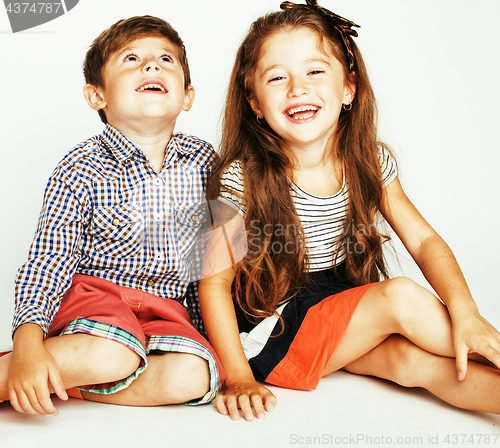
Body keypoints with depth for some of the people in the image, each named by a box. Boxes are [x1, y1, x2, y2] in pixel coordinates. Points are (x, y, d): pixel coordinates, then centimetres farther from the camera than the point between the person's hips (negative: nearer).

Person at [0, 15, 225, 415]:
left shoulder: (203, 162, 2)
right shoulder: (80, 171, -9)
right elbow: (48, 260, -11)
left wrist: (209, 330, 14)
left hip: (164, 305, 4)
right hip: (92, 293, -4)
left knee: (193, 377, -26)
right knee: (112, 356, -36)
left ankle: (62, 382, -15)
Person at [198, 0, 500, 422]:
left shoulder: (371, 163, -4)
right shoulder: (242, 181, -17)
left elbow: (424, 240, -3)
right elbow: (215, 280, -12)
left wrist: (465, 313, -19)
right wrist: (238, 378, -16)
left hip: (346, 315, 4)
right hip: (271, 337, -4)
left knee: (415, 359, -26)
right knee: (403, 297, -23)